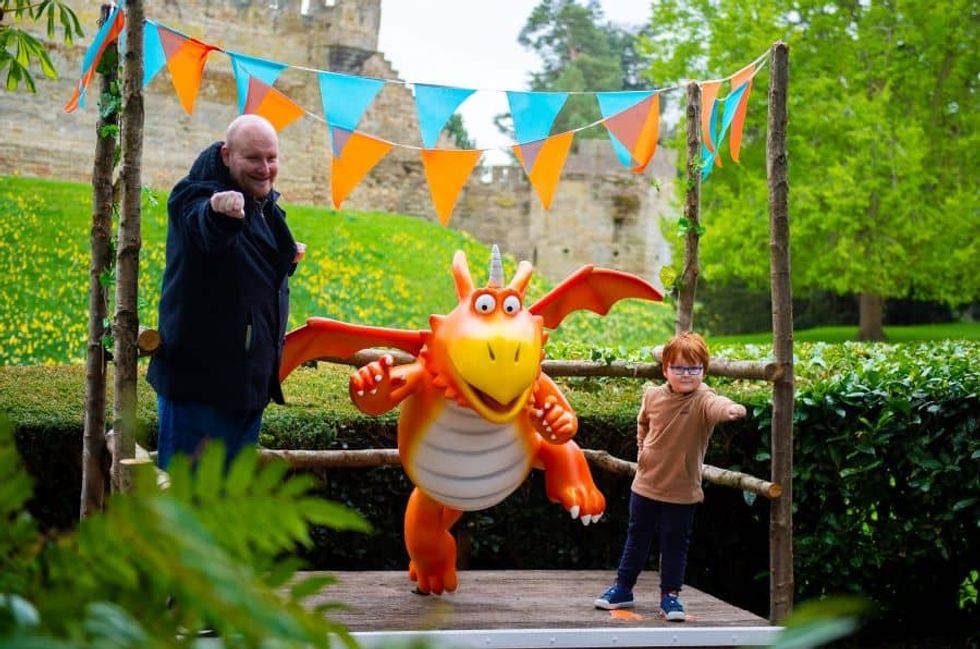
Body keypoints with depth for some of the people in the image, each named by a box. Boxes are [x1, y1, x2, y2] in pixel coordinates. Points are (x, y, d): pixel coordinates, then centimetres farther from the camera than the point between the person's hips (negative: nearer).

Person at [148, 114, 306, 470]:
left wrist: (287, 260, 13)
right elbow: (205, 229, -43)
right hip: (200, 375, -8)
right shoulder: (196, 197, -16)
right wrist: (219, 213, -63)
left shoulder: (265, 207, 10)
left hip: (249, 378, 8)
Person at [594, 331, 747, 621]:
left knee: (675, 544, 7)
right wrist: (642, 448, 8)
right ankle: (623, 587, 31)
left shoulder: (702, 401, -18)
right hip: (646, 485, 3)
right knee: (637, 538, 17)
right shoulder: (652, 395, -5)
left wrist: (731, 408, -65)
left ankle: (670, 595, 22)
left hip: (682, 491, -3)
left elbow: (716, 406, -44)